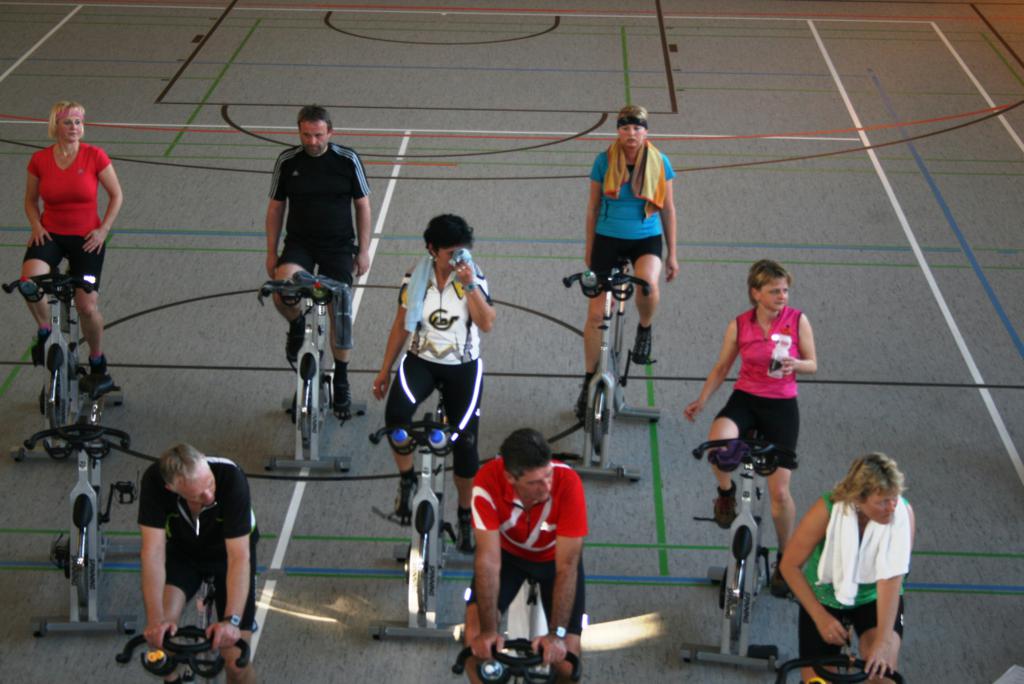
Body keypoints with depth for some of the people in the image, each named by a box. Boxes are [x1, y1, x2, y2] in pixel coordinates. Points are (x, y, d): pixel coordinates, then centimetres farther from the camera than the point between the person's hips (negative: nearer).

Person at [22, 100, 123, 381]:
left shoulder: (95, 156, -9)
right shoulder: (39, 160, -4)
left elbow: (116, 194, 1)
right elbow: (31, 200, 11)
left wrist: (103, 229, -8)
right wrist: (37, 226, -7)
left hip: (86, 239, -1)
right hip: (50, 234, 1)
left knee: (88, 306, -9)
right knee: (29, 280, -29)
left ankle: (97, 360, 19)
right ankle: (45, 330, 0)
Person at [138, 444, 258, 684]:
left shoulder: (231, 478, -37)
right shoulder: (154, 480, -32)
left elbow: (239, 557, -37)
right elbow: (153, 550, -33)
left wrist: (231, 621, -46)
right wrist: (155, 619, -41)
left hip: (227, 552, -1)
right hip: (182, 551, 1)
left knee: (237, 662, -11)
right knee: (159, 632, -26)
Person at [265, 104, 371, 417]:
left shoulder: (348, 160, -8)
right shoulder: (287, 161, -5)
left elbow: (362, 206, 1)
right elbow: (276, 207, 5)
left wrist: (364, 250, 1)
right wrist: (271, 252, 4)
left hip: (339, 247, 0)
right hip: (299, 244, 0)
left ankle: (341, 381, 23)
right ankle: (297, 324, 4)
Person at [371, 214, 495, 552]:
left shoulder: (474, 277, -6)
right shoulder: (415, 278, -3)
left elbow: (487, 324, -18)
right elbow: (400, 325, 6)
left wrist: (470, 285, -26)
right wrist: (384, 370, 9)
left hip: (463, 366, 0)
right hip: (421, 360, 0)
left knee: (465, 443, -4)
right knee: (396, 412, -31)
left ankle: (466, 515, 19)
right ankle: (407, 479, -7)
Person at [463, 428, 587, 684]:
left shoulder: (567, 482, -37)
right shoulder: (488, 481, -35)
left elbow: (567, 567, -31)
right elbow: (488, 559, -31)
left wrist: (557, 634, -33)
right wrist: (488, 630, -32)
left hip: (554, 556, -1)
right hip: (508, 552, 1)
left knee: (565, 659, -11)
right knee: (477, 641, -16)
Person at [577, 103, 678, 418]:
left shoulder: (659, 162, -4)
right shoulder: (604, 161, -4)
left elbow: (668, 209, 5)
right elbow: (593, 206, 6)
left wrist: (672, 254, 6)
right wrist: (589, 249, 9)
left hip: (646, 239, -1)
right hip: (608, 239, 1)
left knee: (648, 283, -35)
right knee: (596, 313, -2)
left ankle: (645, 327, -2)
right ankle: (589, 380, 15)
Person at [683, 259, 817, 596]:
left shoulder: (798, 320, -5)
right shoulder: (739, 325, -3)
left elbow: (812, 364, 2)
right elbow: (722, 367, 7)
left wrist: (794, 364, -21)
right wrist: (701, 400, -5)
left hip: (781, 406, 0)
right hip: (745, 399, 0)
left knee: (779, 491, -2)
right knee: (718, 441, -35)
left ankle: (786, 558, 23)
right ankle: (726, 492, -2)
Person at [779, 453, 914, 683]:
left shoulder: (903, 513, -28)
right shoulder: (828, 510, -29)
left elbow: (891, 580, -31)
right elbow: (790, 565, -17)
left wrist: (883, 642, -38)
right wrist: (821, 617, -18)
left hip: (874, 598, 0)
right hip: (824, 597, 0)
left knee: (881, 665, -27)